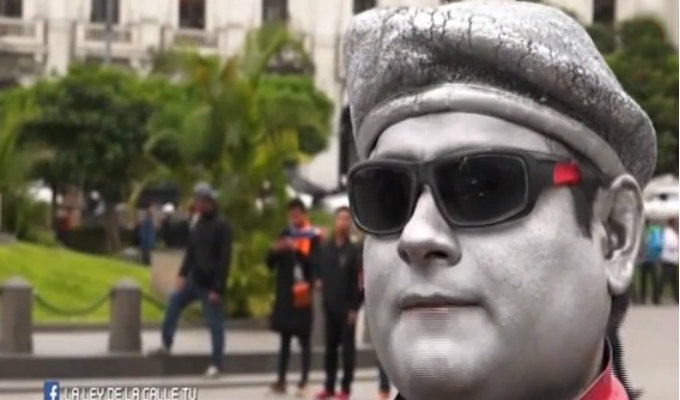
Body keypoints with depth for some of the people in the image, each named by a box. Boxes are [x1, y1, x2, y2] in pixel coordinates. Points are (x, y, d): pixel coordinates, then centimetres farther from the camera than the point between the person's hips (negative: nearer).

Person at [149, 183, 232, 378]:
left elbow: (225, 259, -19)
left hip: (210, 284, -8)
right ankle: (166, 344, 26)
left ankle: (216, 364, 9)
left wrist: (217, 288, -21)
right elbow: (191, 251, 15)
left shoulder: (221, 226, -16)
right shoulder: (199, 223, 10)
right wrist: (183, 274, 3)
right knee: (174, 302, 12)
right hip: (195, 279, 8)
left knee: (214, 323, 0)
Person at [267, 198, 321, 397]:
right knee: (285, 338, 9)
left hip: (303, 295, -5)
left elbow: (314, 263, -14)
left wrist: (297, 250, -27)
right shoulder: (285, 234, 11)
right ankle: (281, 380, 13)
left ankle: (303, 382, 4)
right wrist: (274, 251, -10)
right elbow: (271, 264, 11)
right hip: (284, 294, 5)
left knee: (304, 339, 0)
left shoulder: (313, 236, -4)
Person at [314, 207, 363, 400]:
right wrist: (318, 280, -1)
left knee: (347, 348, 2)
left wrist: (355, 307, -13)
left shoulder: (354, 250, -6)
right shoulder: (324, 248, 7)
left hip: (347, 307, -4)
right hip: (329, 306, 4)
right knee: (330, 347, 10)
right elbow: (320, 270, 20)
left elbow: (359, 281, -9)